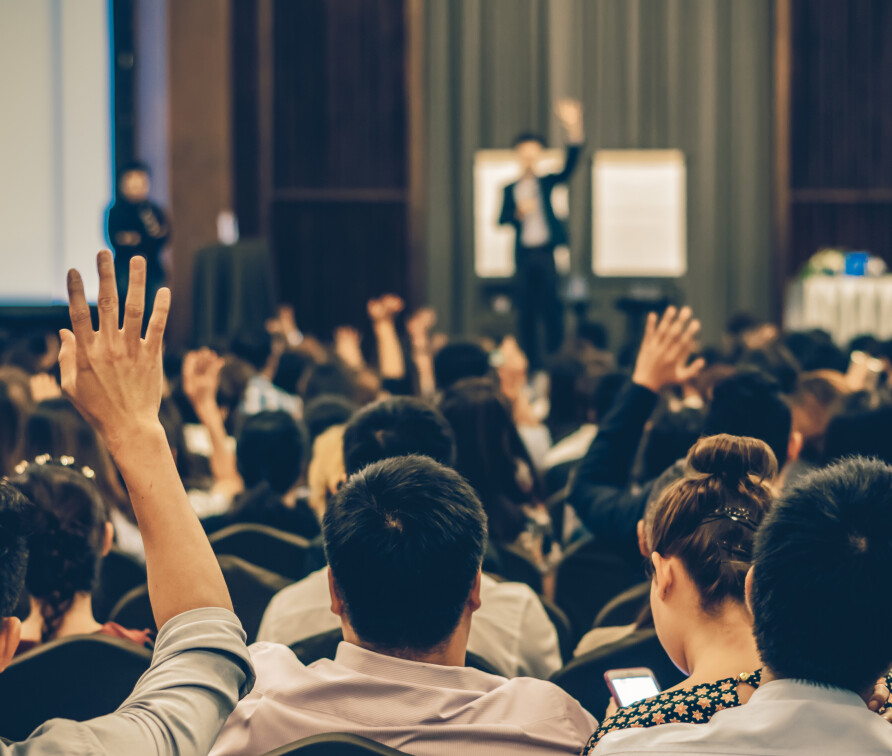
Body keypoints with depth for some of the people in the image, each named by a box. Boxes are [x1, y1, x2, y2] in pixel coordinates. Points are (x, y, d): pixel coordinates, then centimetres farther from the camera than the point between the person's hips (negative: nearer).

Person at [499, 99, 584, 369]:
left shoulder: (546, 183, 9)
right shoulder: (510, 189, 12)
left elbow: (569, 167, -5)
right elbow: (502, 219, 6)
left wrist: (574, 130, -17)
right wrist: (518, 213, -15)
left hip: (547, 252, -1)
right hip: (523, 254, 1)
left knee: (550, 305, -5)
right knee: (526, 310, 2)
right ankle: (532, 362, 7)